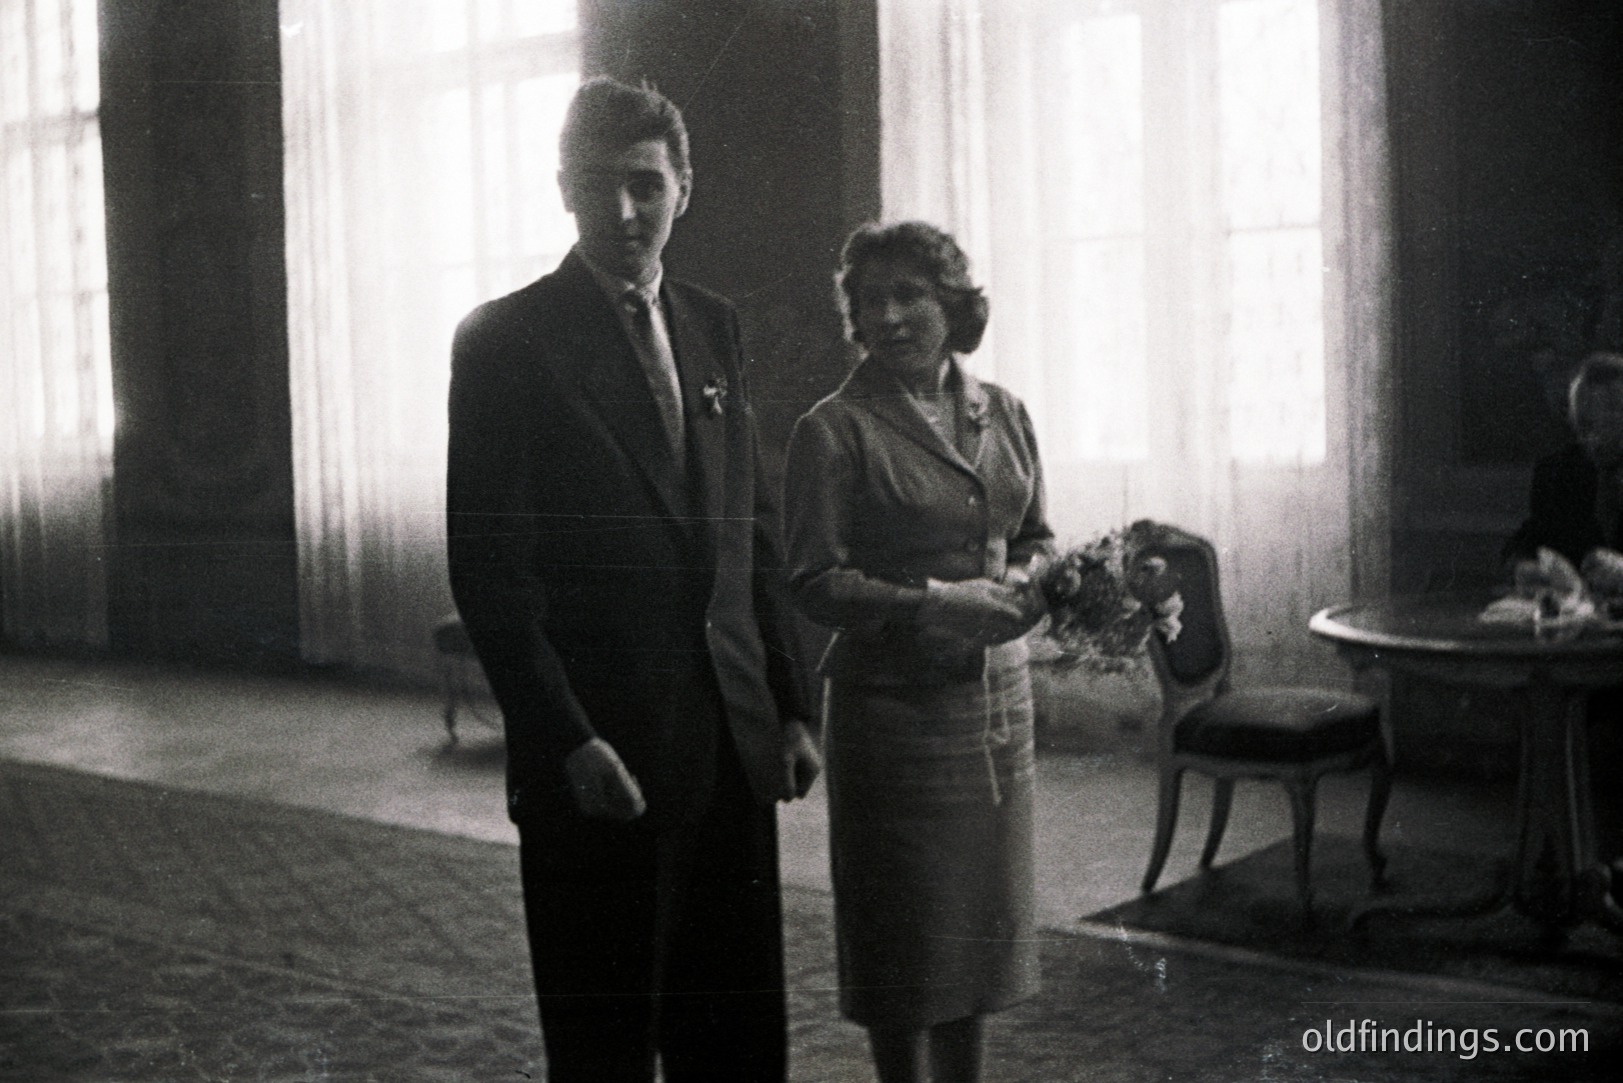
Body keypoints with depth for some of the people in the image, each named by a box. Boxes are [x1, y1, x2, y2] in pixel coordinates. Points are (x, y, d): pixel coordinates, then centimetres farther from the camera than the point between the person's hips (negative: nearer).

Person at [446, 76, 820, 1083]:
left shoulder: (715, 328, 13)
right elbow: (490, 567, -10)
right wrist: (566, 741, -16)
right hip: (599, 751, -5)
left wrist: (790, 705, 9)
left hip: (731, 738, 5)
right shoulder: (507, 339, -5)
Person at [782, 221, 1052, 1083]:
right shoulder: (834, 431, -9)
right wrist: (933, 602, -22)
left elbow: (1034, 536, 17)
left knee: (979, 914, 14)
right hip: (894, 701, -5)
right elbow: (814, 583, -12)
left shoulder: (1002, 415, 8)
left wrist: (1027, 582, -5)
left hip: (996, 695, 5)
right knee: (903, 926, 3)